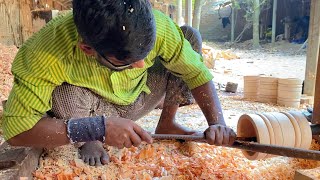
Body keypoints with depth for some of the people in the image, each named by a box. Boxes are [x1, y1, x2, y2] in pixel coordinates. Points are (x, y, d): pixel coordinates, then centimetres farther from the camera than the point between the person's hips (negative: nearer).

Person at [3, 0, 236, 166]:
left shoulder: (157, 26, -30)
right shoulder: (46, 51, -37)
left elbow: (196, 71, -18)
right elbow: (15, 128, -34)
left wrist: (217, 122, -31)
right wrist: (97, 129, -43)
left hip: (139, 96, 3)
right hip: (97, 109, -2)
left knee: (190, 37, -14)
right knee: (67, 96, -37)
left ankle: (166, 124, 6)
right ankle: (90, 143, 0)